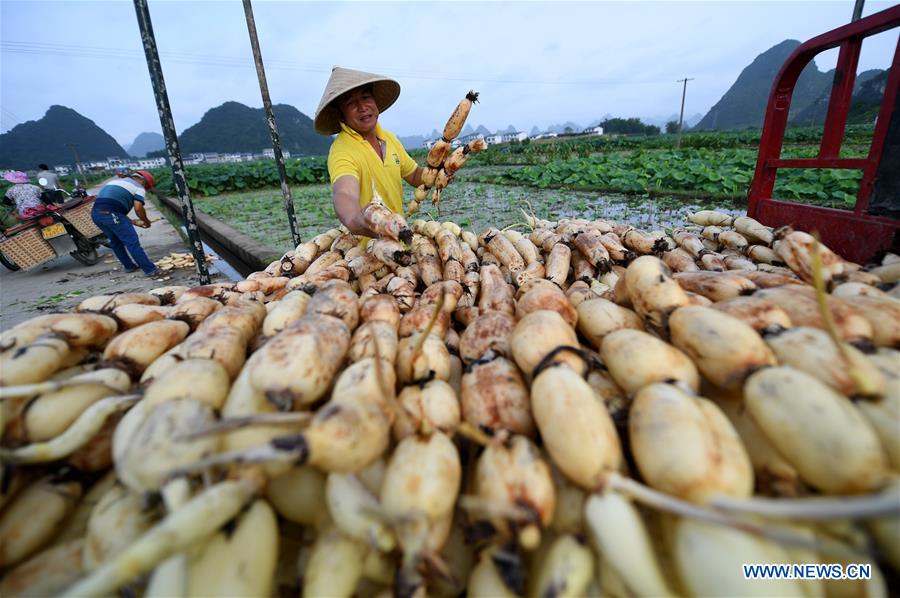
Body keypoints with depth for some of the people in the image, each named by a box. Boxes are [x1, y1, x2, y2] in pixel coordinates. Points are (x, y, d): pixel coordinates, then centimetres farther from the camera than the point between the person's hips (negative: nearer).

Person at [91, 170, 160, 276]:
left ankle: (129, 266, 33)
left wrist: (133, 222, 26)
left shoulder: (115, 181, 30)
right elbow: (138, 208, -10)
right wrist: (146, 221, 9)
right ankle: (150, 270, -5)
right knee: (132, 242, -4)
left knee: (116, 242, 22)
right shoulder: (138, 187, 7)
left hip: (95, 213, 8)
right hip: (111, 214, -8)